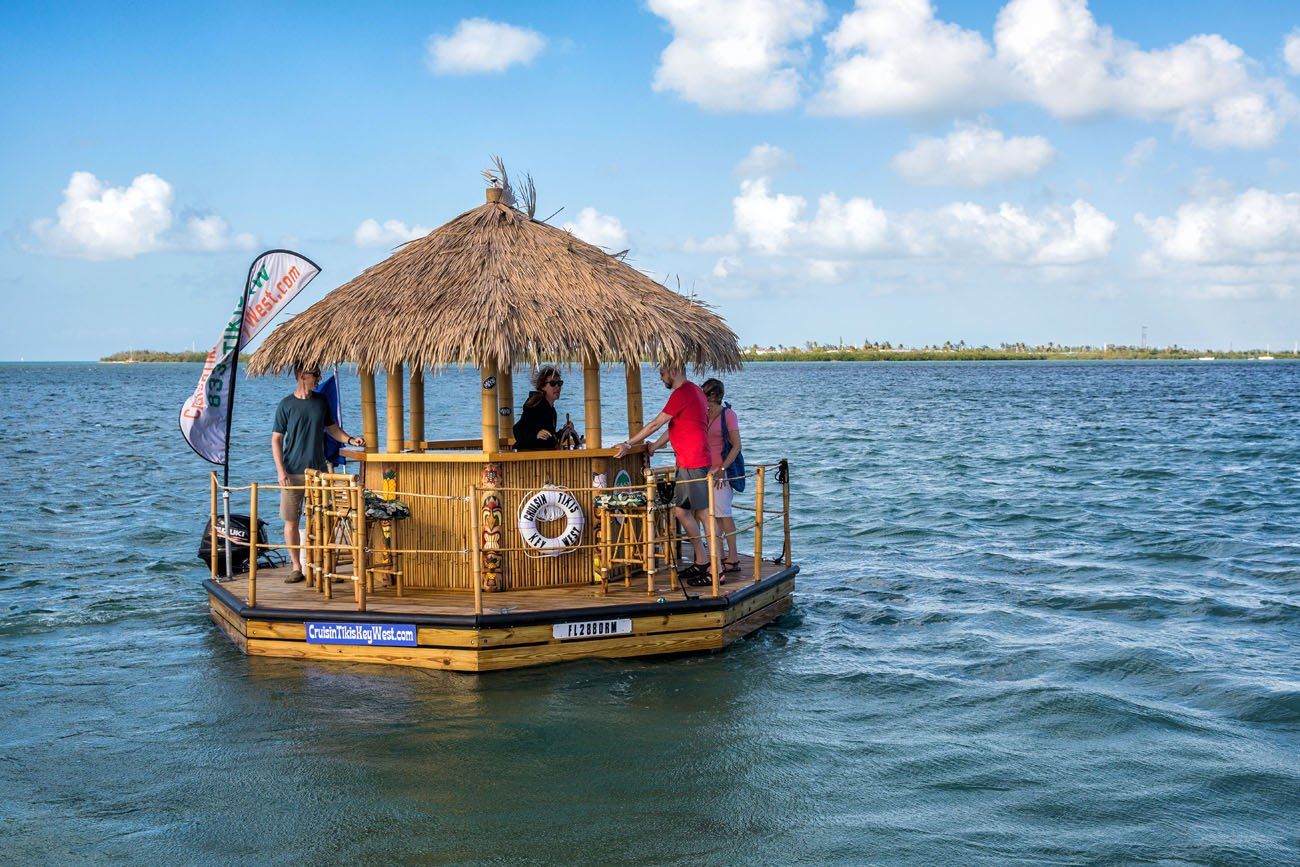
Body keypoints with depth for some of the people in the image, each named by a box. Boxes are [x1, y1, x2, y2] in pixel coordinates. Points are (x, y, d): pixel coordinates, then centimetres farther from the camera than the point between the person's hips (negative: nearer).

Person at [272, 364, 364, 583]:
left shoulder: (321, 401, 8)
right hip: (293, 472, -2)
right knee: (291, 520, 1)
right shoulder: (286, 405, -2)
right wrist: (281, 471, -10)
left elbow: (332, 428, 18)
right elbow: (276, 439, -1)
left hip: (319, 470, 2)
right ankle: (297, 567, 9)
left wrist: (350, 439, -1)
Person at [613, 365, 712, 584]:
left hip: (692, 463, -10)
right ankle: (700, 562, 18)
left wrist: (628, 444, -6)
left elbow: (655, 424, -12)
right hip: (687, 462, 10)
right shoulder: (693, 390, 18)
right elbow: (674, 427, 23)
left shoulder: (682, 393, -13)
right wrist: (653, 447, 22)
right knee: (681, 510, 13)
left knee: (703, 513, -9)